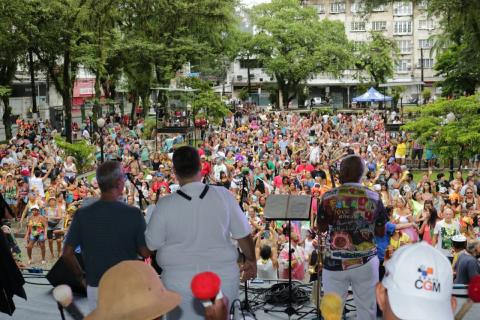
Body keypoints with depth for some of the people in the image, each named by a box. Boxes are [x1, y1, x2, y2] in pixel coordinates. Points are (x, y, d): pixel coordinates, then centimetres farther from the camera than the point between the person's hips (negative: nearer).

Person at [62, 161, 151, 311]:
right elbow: (145, 252, -9)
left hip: (96, 287, 2)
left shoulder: (82, 215, -8)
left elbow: (67, 253, -4)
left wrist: (81, 276, 11)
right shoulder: (133, 214, -13)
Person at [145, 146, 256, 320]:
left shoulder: (165, 205, -12)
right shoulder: (223, 196, -8)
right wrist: (251, 260, 16)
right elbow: (244, 235, 0)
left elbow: (151, 244, -1)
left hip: (181, 282, -1)